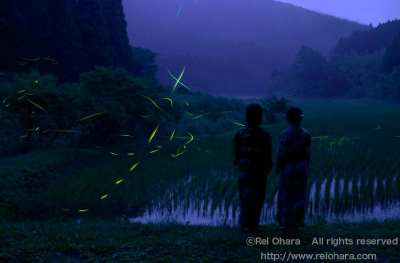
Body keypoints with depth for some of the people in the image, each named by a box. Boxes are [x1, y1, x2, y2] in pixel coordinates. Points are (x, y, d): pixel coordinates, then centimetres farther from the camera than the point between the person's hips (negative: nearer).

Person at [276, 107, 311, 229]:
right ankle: (298, 221, 18)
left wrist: (278, 168, -2)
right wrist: (305, 168, 14)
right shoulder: (306, 134, -4)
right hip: (301, 166, 4)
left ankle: (287, 222, 12)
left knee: (286, 195, 7)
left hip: (288, 167, -4)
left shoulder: (285, 134, -18)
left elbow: (282, 154, -14)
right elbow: (307, 153, 2)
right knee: (299, 195, 12)